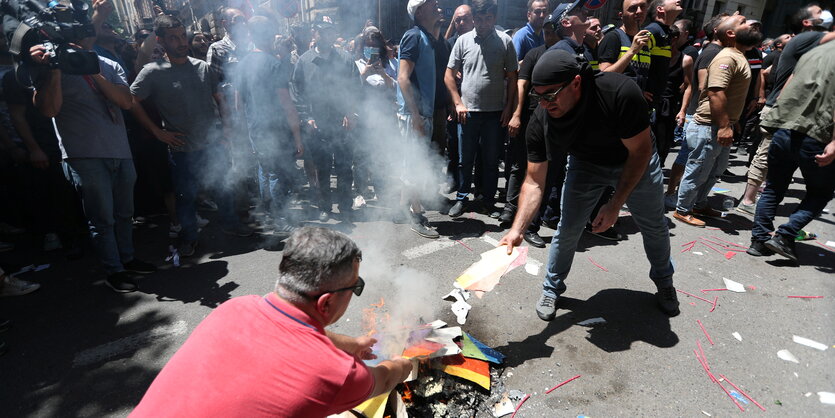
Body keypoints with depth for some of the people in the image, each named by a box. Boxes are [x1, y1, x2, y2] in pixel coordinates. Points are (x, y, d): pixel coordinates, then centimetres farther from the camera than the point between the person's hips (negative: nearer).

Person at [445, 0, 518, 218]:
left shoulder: (505, 41, 1)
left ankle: (488, 201, 21)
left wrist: (508, 108, -2)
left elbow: (512, 77, 4)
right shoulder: (463, 40, 3)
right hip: (468, 111, 0)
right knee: (465, 159, 8)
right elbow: (449, 75, 4)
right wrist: (458, 103, -4)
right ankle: (461, 198, 22)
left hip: (495, 112, 0)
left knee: (491, 160, 8)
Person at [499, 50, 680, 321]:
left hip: (635, 161, 0)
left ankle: (664, 283, 41)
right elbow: (534, 181, -25)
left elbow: (641, 151, -25)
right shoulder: (540, 122, -30)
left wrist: (615, 206, -26)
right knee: (567, 229, -6)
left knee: (654, 226, 13)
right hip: (586, 164, 1)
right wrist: (517, 229, -37)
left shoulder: (620, 93, -38)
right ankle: (552, 289, 18)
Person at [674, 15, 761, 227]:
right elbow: (716, 93, -28)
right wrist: (724, 126, -30)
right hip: (709, 128, -11)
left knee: (715, 171, 20)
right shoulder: (727, 58, -17)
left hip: (721, 127, 11)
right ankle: (682, 210, 13)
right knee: (697, 172, 0)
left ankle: (699, 205, 34)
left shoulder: (738, 57, 15)